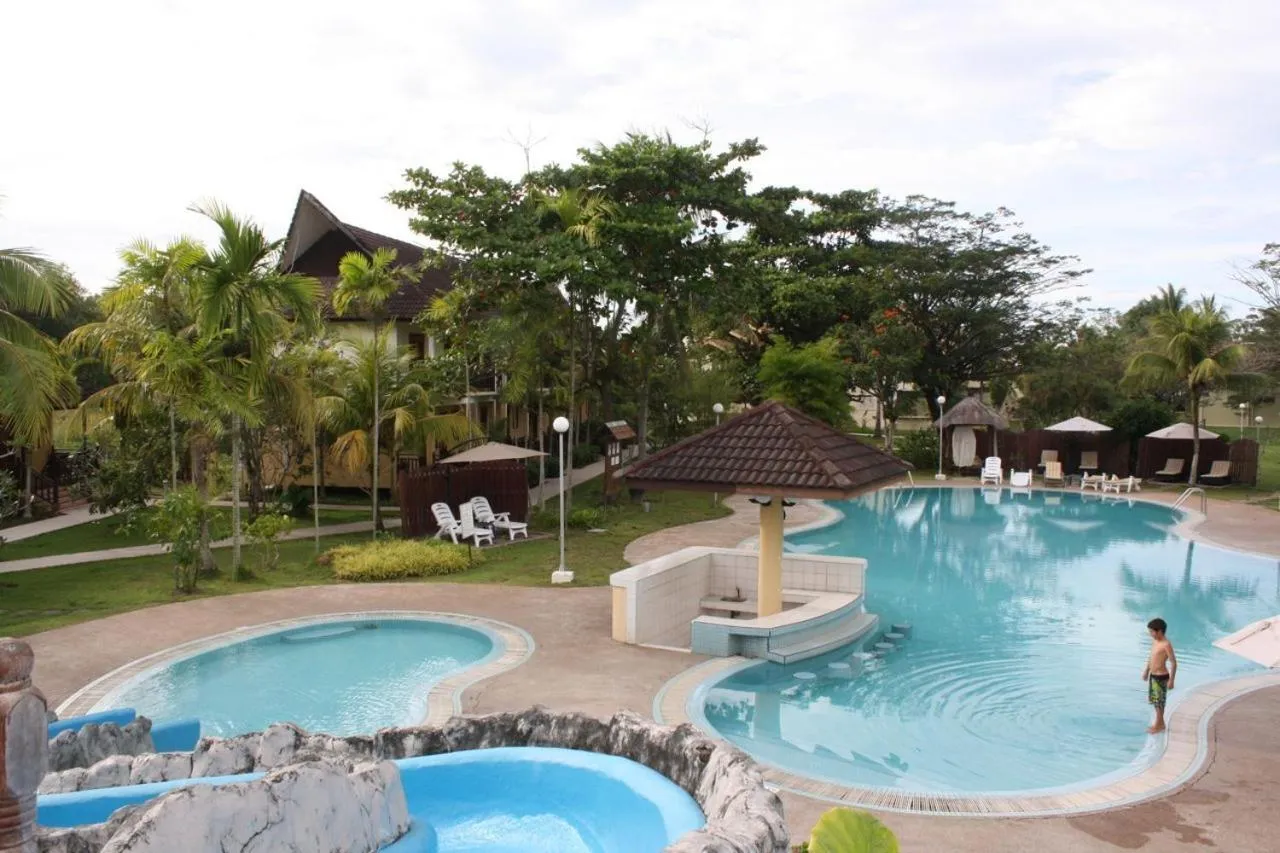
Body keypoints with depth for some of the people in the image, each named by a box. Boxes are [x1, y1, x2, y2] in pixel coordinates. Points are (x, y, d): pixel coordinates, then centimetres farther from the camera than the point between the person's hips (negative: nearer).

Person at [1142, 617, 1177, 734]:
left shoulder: (1166, 644, -22)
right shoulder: (1155, 641, 4)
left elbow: (1173, 663, -21)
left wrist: (1171, 680, -20)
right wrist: (1146, 671, 23)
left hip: (1161, 677, -9)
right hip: (1153, 675, 9)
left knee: (1159, 701, 5)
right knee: (1154, 700, 18)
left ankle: (1159, 725, 20)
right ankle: (1159, 723, 33)